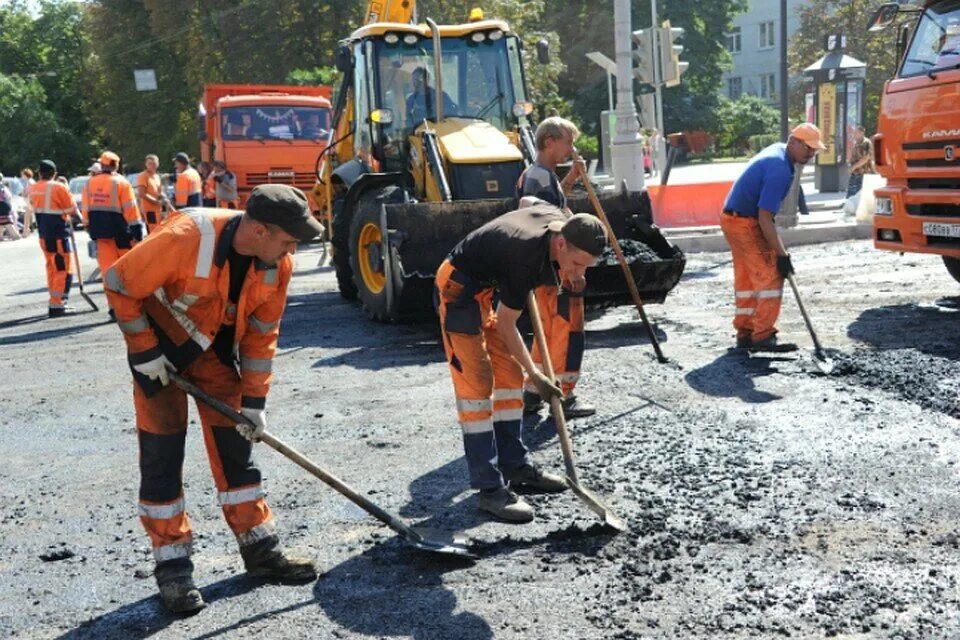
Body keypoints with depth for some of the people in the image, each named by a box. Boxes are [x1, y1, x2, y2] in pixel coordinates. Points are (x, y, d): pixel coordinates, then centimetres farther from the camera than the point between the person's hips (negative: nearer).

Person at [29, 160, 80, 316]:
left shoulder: (33, 189, 8)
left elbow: (34, 208, 15)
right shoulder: (58, 187, -13)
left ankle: (54, 301, 23)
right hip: (59, 234, -7)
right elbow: (72, 209, -10)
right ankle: (56, 305, -9)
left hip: (43, 233, 7)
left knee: (52, 267, 17)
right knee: (64, 269, -4)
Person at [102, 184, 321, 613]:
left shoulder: (277, 264, -16)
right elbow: (120, 285, -22)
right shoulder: (185, 239, -34)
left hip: (218, 344, 5)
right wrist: (145, 352, -18)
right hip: (162, 339, -4)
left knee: (235, 443, 6)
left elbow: (262, 333, -6)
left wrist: (254, 401, -7)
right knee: (162, 453, -4)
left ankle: (259, 547, 16)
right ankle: (172, 566, 6)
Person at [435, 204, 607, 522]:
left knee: (510, 374, 10)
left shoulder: (559, 217, -10)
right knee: (477, 385, -13)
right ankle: (490, 489, -12)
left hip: (486, 289, 10)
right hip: (458, 290, -10)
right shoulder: (526, 259, -33)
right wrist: (536, 375, -15)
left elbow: (528, 201, 16)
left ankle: (514, 466, 21)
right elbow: (505, 324, -22)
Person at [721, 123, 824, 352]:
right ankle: (763, 337, -10)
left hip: (734, 219, 11)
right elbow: (764, 217, -26)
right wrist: (781, 254, -23)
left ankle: (744, 334, 19)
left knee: (746, 279, 13)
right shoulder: (780, 169, -23)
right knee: (770, 276, -10)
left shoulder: (778, 150, 8)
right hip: (745, 223, -11)